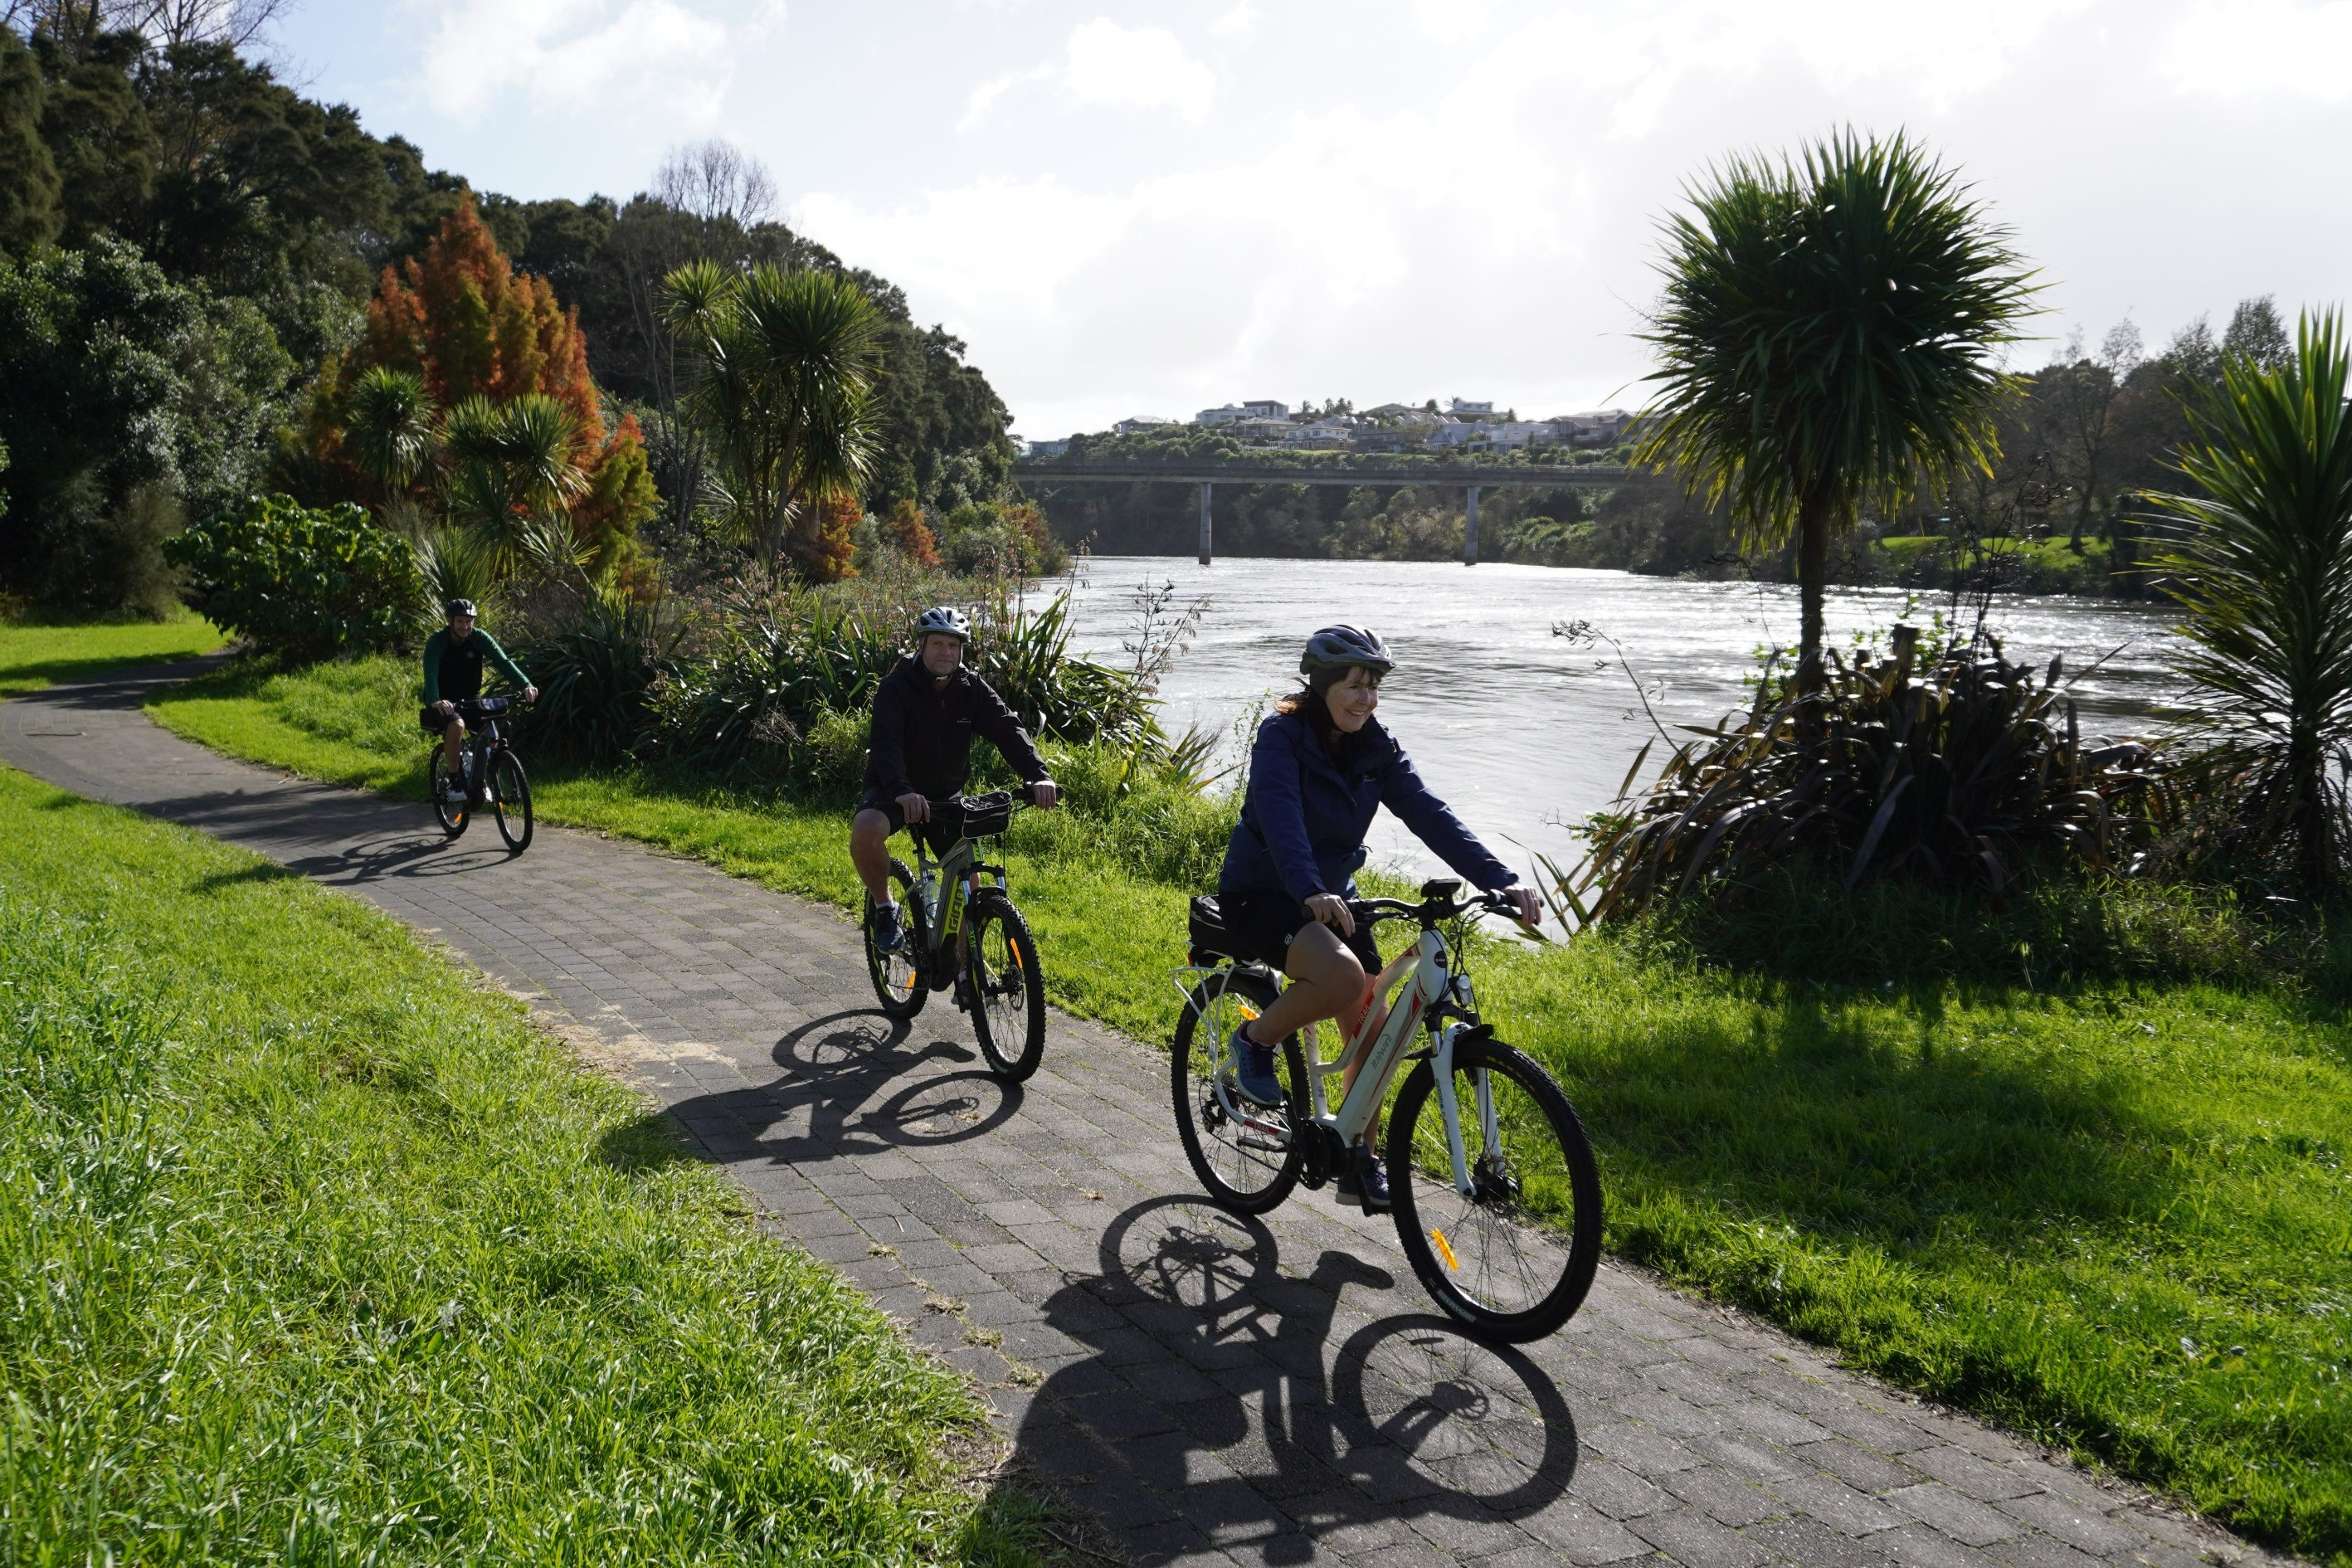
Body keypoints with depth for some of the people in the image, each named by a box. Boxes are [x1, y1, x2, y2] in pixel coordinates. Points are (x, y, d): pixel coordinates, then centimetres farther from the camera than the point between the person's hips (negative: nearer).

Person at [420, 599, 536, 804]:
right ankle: (453, 778, -16)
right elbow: (431, 673, -33)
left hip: (470, 699, 4)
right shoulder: (437, 641, -19)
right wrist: (435, 701, -52)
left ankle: (477, 783, 3)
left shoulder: (479, 638, -11)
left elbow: (503, 662, -23)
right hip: (444, 701, -4)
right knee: (457, 725, -35)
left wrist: (526, 685, -40)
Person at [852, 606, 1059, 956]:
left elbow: (1008, 729, -17)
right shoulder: (896, 687, -15)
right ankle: (883, 907, -10)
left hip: (947, 793, 4)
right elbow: (886, 741, -30)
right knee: (865, 829, -35)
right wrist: (902, 791, -49)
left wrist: (1038, 776, -34)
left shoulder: (971, 688, -5)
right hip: (895, 791, -4)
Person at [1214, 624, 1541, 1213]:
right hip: (1261, 894, -6)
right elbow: (1280, 817, -35)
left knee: (1372, 1030, 1)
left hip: (1332, 897, 6)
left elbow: (1429, 814, -12)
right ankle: (1256, 1039, -5)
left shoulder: (1375, 747, -3)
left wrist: (1500, 879, -25)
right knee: (1344, 977, -33)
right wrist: (1311, 893, -52)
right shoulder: (1281, 736, -19)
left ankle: (1361, 1164, 18)